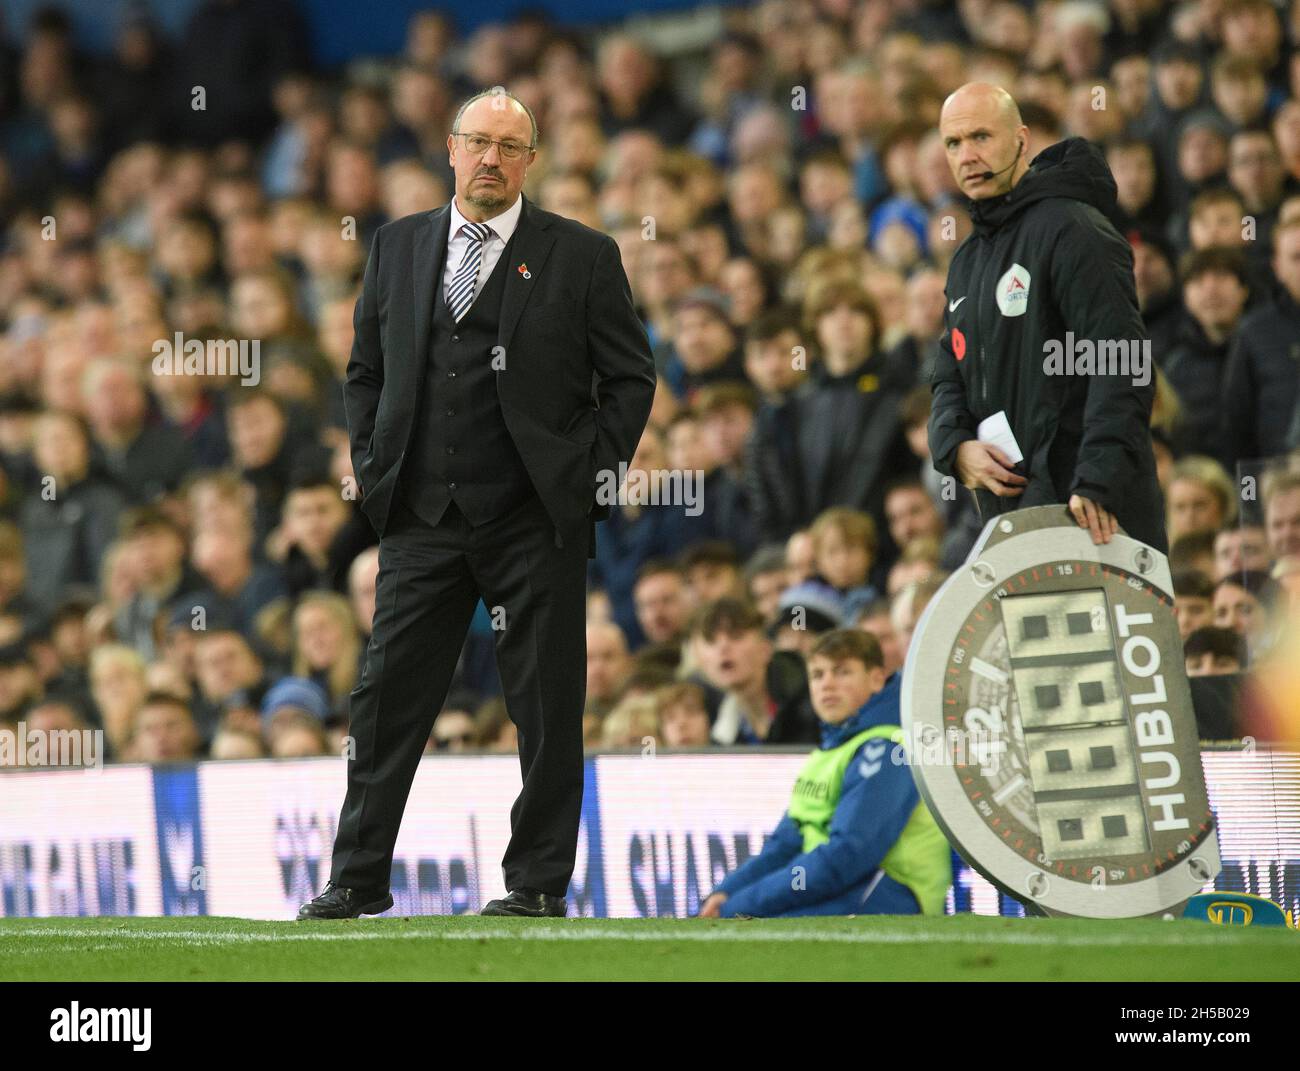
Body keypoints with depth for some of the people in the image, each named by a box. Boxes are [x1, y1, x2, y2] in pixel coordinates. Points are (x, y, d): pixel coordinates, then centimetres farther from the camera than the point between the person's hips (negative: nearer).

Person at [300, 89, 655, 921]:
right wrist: (373, 467, 7)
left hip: (535, 522, -3)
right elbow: (365, 369, 18)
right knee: (389, 697, 2)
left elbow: (631, 376, 4)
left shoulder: (583, 257, 1)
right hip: (421, 517, 3)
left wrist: (593, 478, -4)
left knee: (547, 709, 1)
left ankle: (539, 880, 9)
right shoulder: (399, 246, 11)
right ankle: (359, 878, 7)